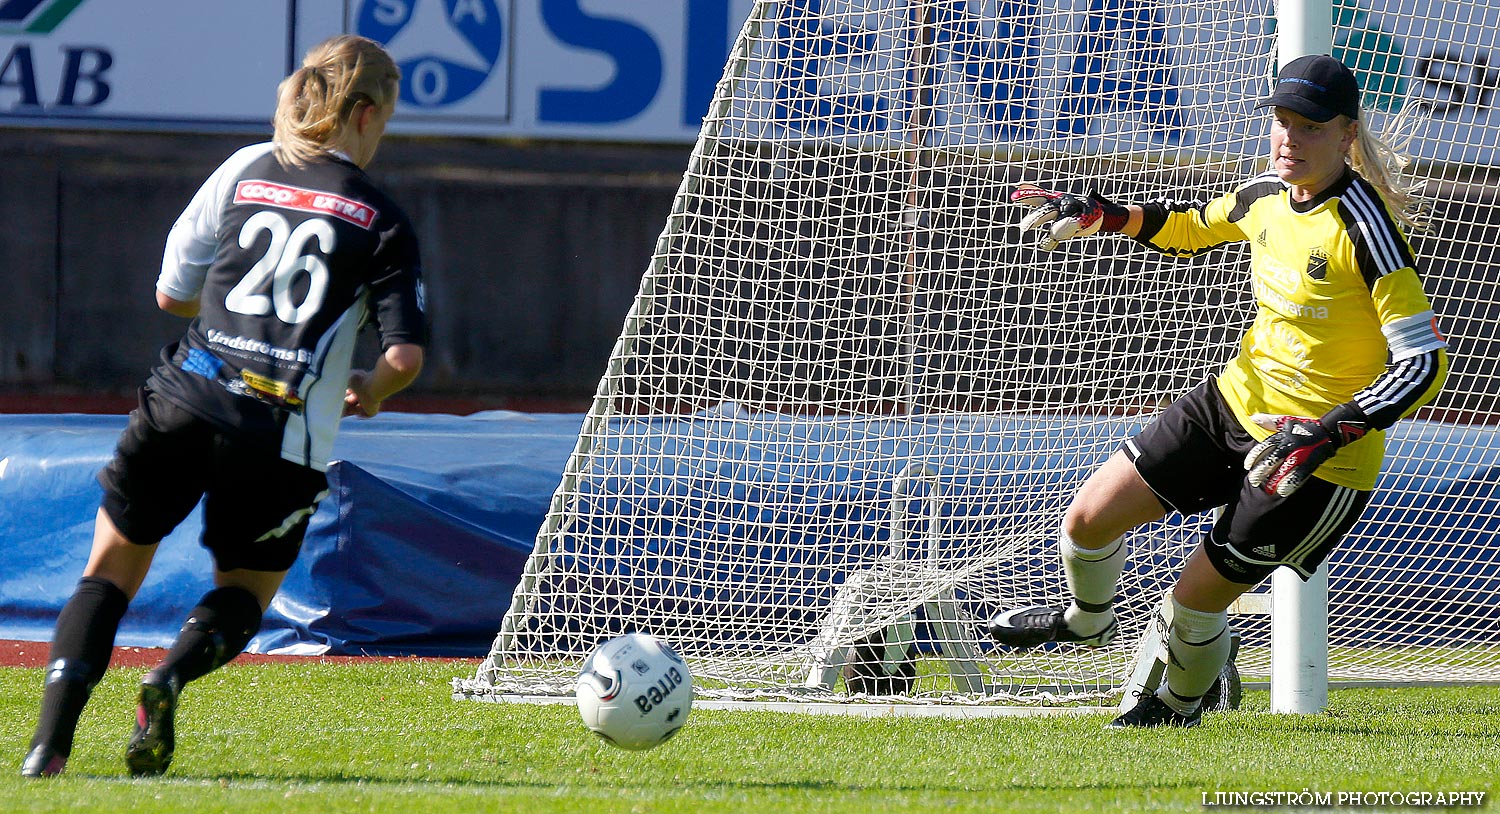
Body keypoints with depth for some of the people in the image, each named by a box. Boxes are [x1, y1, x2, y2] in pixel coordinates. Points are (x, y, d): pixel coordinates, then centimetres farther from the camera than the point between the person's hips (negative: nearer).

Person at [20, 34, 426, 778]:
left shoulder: (245, 170, 11)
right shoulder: (383, 224, 3)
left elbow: (170, 293, 15)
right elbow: (404, 356, -6)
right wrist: (366, 395, 15)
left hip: (184, 402, 2)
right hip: (286, 435, -2)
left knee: (111, 570, 15)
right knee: (246, 587, 21)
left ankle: (51, 741, -5)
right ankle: (171, 677, -11)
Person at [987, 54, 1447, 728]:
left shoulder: (1364, 225, -25)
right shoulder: (1266, 197, -2)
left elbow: (1424, 362, -26)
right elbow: (1190, 227, 22)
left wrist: (1329, 432, -33)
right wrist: (1098, 214, 6)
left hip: (1321, 461, -7)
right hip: (1238, 400, 7)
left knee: (1197, 595, 2)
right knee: (1089, 517, 6)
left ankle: (1179, 705, 36)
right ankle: (1088, 620, 41)